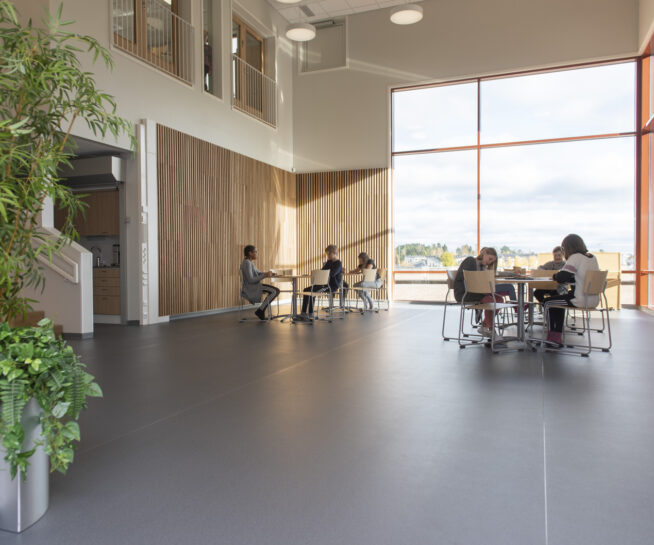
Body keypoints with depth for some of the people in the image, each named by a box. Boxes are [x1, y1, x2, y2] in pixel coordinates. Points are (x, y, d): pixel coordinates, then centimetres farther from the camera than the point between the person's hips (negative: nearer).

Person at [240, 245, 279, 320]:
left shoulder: (250, 262, 16)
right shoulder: (247, 263, -16)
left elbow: (258, 273, 19)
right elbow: (251, 280, -23)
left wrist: (267, 273, 0)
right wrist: (265, 275, -20)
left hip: (254, 287, 10)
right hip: (251, 288, -10)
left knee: (276, 290, 7)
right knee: (274, 291, -20)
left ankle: (261, 310, 7)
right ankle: (260, 311, -11)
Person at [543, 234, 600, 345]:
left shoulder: (575, 257, -14)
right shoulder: (593, 257, 11)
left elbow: (561, 277, -19)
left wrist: (555, 276, 1)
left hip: (581, 301, -9)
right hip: (593, 300, 9)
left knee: (548, 301, 11)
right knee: (559, 300, 28)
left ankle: (551, 336, 23)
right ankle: (557, 337, 27)